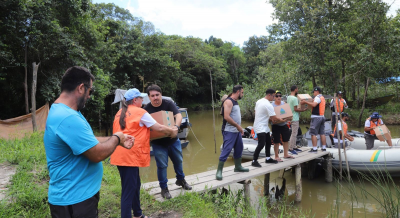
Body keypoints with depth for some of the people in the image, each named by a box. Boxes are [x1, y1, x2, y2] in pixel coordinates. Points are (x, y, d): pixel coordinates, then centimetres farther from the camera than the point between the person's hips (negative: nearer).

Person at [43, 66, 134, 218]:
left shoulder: (64, 112, 6)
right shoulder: (67, 118, -29)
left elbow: (89, 141, 15)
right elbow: (98, 154, -27)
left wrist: (118, 141, 11)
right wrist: (116, 138, -9)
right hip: (74, 200, -10)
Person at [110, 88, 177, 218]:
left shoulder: (120, 113, 16)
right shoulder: (140, 112, -7)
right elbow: (159, 128, -5)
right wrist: (172, 132, 11)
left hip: (120, 155, 9)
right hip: (130, 155, -9)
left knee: (135, 185, 20)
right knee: (129, 190, -4)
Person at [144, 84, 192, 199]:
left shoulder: (168, 103, -10)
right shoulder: (147, 109, -11)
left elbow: (178, 115, -21)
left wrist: (176, 126, -42)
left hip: (173, 140, 2)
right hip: (158, 143, -2)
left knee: (178, 160, 18)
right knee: (162, 165, 2)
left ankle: (180, 179, 42)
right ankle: (164, 188, 21)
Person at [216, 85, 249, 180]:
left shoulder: (235, 102, 15)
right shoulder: (228, 101, -15)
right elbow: (226, 117, -25)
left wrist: (240, 128, 14)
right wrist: (238, 126, -20)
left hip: (237, 131, 10)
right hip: (229, 131, -10)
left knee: (239, 149, 19)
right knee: (226, 150, -10)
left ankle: (238, 167, 35)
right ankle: (219, 171, -3)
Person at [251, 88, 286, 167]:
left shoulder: (259, 101, 7)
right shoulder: (268, 105, -21)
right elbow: (275, 118, -18)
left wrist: (271, 118, 14)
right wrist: (282, 120, -1)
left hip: (264, 127, 11)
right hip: (261, 128, -11)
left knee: (268, 142, 18)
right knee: (261, 144, -10)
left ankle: (268, 158, 28)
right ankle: (254, 161, -2)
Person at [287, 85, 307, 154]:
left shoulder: (288, 97, 11)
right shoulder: (294, 98, -18)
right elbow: (296, 109, -20)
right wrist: (303, 110, -11)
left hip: (292, 117, 10)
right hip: (295, 118, -10)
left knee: (294, 133, 17)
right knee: (294, 134, -6)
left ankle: (294, 147, 24)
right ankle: (291, 148, -3)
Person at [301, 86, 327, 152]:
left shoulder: (318, 97, -11)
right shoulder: (323, 98, 19)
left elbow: (314, 105, -28)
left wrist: (305, 102, -23)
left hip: (316, 117, -9)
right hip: (322, 117, 9)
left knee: (313, 133, -6)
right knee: (322, 133, 12)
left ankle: (314, 148, -8)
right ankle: (324, 147, 16)